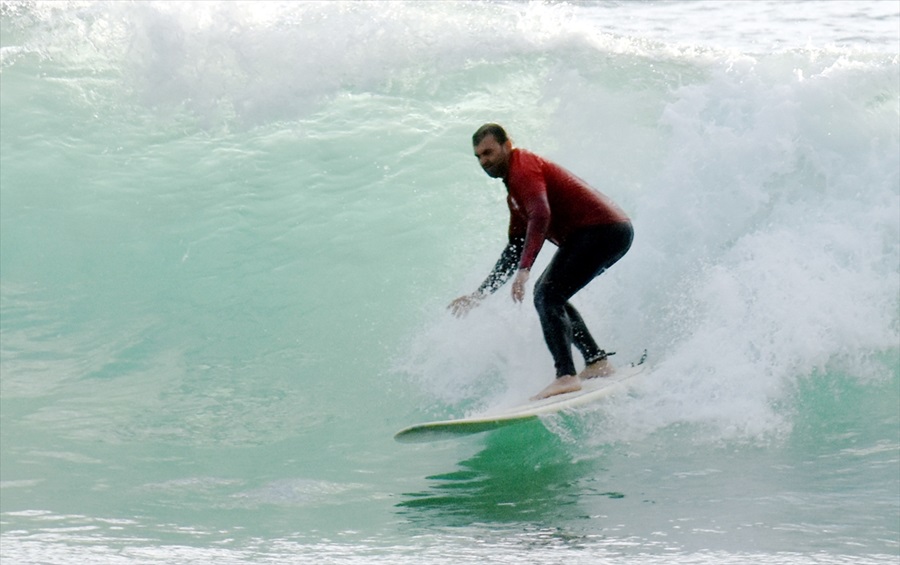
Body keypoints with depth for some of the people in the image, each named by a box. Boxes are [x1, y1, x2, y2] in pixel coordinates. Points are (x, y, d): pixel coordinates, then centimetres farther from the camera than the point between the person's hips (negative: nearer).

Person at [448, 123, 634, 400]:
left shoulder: (523, 167, -7)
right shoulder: (514, 194, 24)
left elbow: (541, 217, -25)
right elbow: (515, 250, 30)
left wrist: (524, 271, -35)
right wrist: (480, 294, 27)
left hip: (602, 230, -11)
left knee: (547, 296, -19)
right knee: (548, 293, 21)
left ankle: (566, 376, -29)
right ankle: (597, 361, 16)